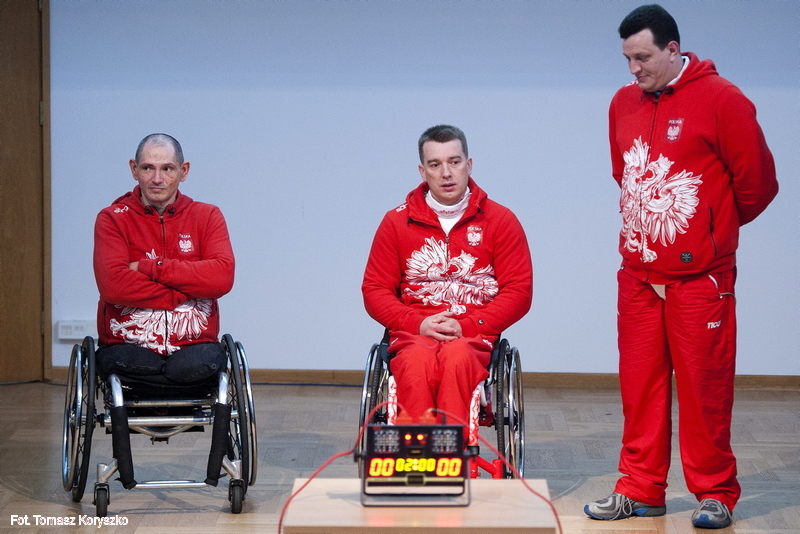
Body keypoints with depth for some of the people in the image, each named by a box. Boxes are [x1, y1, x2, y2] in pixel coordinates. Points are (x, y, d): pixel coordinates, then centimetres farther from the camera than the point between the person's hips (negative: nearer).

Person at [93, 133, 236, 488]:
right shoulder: (113, 219, 3)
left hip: (193, 343, 1)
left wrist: (152, 267, -12)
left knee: (205, 363, -34)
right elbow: (113, 284, -14)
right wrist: (186, 289, -11)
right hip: (129, 347, -1)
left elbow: (222, 277, -10)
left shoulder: (206, 217, 8)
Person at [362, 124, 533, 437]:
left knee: (457, 356, -37)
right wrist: (417, 324, -7)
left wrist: (467, 326, -9)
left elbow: (519, 291, 5)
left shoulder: (500, 221, 9)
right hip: (414, 335, 1)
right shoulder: (397, 222, 13)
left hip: (474, 337, -1)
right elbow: (374, 290, 12)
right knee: (418, 362, -36)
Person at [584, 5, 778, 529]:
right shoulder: (624, 104, 9)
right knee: (640, 385, 8)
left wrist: (715, 230, 8)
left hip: (700, 275, -5)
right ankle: (641, 490, 17)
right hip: (639, 274, 5)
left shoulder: (721, 100, -9)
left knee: (704, 385, -1)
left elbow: (758, 182, -5)